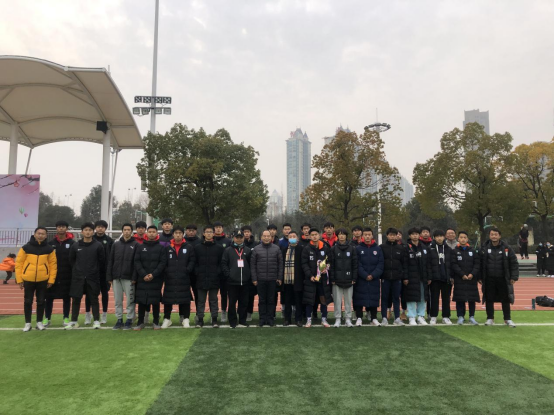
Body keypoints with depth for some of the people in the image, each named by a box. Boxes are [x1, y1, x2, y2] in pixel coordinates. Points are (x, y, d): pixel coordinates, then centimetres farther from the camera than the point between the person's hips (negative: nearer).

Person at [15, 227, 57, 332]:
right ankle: (28, 323, 18)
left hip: (43, 280, 1)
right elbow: (18, 263, 0)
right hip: (28, 279, -1)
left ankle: (39, 322, 20)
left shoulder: (49, 249, 1)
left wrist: (51, 279, -2)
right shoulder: (26, 248, -2)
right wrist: (19, 279, -3)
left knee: (41, 301, 8)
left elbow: (53, 265, 2)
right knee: (28, 302, 6)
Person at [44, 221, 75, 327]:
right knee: (49, 297, 6)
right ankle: (47, 318, 18)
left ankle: (66, 318, 15)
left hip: (67, 276, -2)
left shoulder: (72, 243, 0)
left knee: (66, 297, 6)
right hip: (52, 275, 2)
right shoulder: (51, 243, 7)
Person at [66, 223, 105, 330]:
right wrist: (78, 269, 11)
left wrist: (96, 271, 5)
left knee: (94, 299, 4)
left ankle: (96, 321, 11)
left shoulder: (98, 246, -3)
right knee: (76, 299, 7)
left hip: (93, 277, -2)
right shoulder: (75, 246, 2)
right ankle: (74, 321, 18)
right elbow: (71, 260, 13)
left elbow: (102, 261, 1)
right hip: (78, 277, 2)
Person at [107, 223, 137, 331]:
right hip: (116, 277, 4)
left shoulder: (136, 245, 0)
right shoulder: (116, 244, 11)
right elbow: (110, 261, 10)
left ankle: (129, 320, 10)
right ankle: (119, 320, 19)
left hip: (129, 278, -4)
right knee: (118, 300, 9)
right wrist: (109, 277, 3)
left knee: (130, 300, 1)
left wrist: (135, 277, -13)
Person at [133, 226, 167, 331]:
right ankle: (140, 322, 13)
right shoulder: (140, 247, 9)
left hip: (156, 279, -1)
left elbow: (163, 263, -4)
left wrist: (153, 274, -14)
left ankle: (156, 322, 14)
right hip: (142, 279, 2)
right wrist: (144, 274, -12)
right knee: (141, 301, 3)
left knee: (155, 301, 2)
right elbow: (137, 262, 2)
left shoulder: (161, 248, 4)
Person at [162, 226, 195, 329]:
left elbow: (192, 261, 2)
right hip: (169, 278, 1)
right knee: (168, 298, 6)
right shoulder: (167, 247, 8)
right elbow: (163, 261, 9)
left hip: (184, 278, -1)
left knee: (185, 298, 2)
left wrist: (187, 270, -9)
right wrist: (166, 271, -3)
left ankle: (185, 318, 14)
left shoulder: (189, 247, 4)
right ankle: (167, 319, 19)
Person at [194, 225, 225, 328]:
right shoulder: (197, 248, 7)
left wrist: (219, 274, -7)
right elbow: (195, 263, 8)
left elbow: (222, 263, 2)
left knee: (214, 300, 6)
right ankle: (200, 319, 15)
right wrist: (197, 273, -4)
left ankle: (214, 319, 13)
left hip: (214, 279, -1)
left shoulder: (219, 248, 4)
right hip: (201, 279, 1)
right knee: (201, 300, 7)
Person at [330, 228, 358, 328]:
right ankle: (338, 319, 13)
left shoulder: (352, 248, 4)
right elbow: (331, 265, 0)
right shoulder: (333, 249, 3)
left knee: (348, 300, 6)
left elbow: (355, 264, 3)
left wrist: (354, 278, -3)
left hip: (349, 279, 0)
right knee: (337, 300, 4)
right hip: (337, 279, 0)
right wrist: (332, 278, -5)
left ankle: (348, 319, 15)